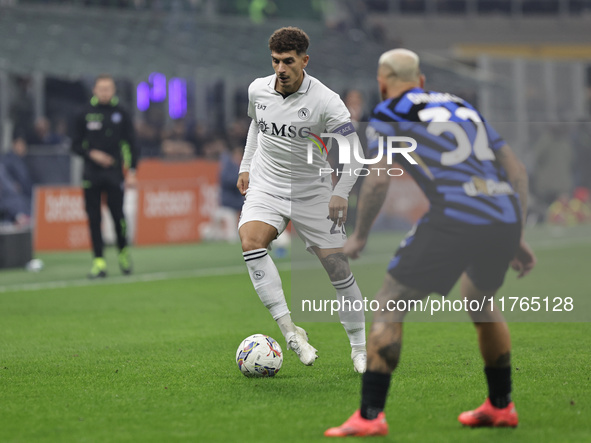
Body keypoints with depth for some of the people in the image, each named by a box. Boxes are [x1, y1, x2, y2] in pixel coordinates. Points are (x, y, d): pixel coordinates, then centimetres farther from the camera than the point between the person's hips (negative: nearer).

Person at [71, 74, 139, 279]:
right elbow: (75, 145, 8)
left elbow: (130, 144, 7)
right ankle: (99, 262, 2)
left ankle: (123, 252, 17)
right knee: (94, 218, -1)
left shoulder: (121, 114, 4)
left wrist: (132, 172, 0)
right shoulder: (85, 115, 4)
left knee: (118, 215, -6)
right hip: (91, 174, 1)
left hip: (114, 173, -1)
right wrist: (92, 154, -9)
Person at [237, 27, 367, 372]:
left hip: (312, 193, -2)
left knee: (338, 267, -5)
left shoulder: (326, 101, -15)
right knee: (250, 241, -27)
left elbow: (353, 149, -11)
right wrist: (246, 166, 20)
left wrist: (341, 193, -21)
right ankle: (290, 330, -26)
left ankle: (360, 348, 13)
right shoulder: (258, 90, -2)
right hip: (266, 186, 2)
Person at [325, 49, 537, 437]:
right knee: (480, 300, 31)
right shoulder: (461, 106, 27)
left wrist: (359, 237, 12)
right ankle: (501, 406, 36)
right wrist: (517, 238, 26)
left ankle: (370, 415, -3)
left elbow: (378, 181, -2)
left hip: (455, 221, -6)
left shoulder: (389, 114, 10)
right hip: (506, 217, 6)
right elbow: (517, 170, 23)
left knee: (389, 306, 4)